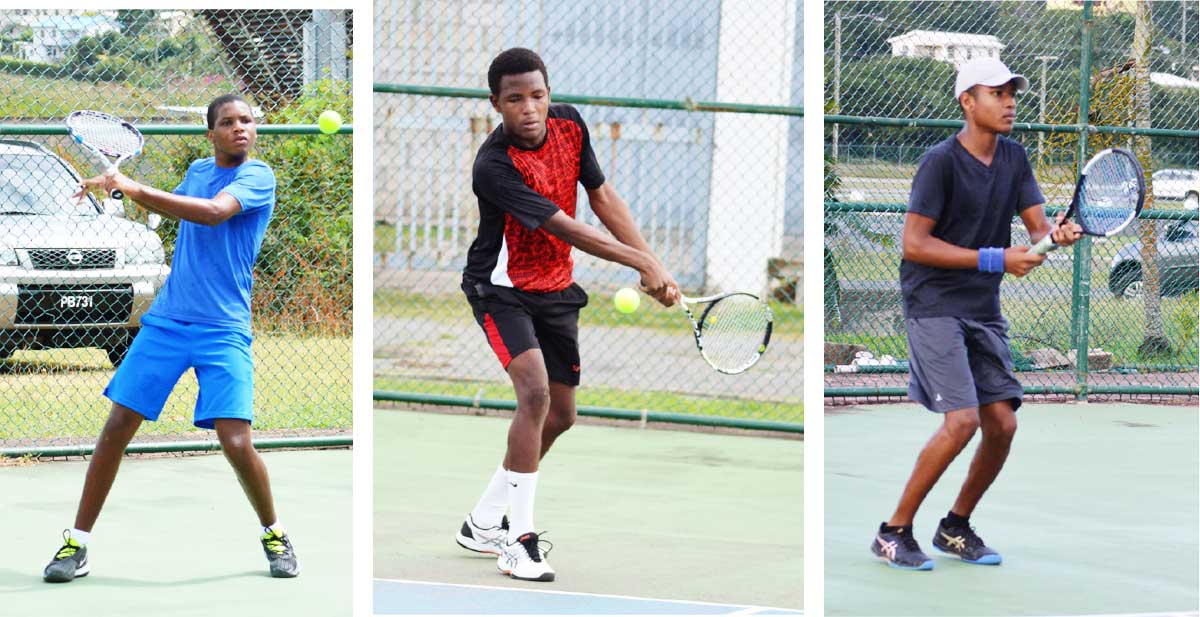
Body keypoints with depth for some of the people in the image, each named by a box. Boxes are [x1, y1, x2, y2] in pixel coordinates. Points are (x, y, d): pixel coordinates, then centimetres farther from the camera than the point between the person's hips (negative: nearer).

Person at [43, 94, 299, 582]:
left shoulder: (258, 176, -7)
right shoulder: (197, 170, 12)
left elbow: (214, 211, -26)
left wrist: (135, 188, -28)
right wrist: (114, 184, 15)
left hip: (223, 328, -5)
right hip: (166, 320, 5)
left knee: (236, 441, -15)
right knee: (118, 426, -1)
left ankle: (274, 535, 11)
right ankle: (77, 544, 9)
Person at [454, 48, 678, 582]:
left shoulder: (569, 123, -8)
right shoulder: (495, 165, -28)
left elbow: (601, 196, 3)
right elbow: (567, 230, -29)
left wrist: (652, 265, -5)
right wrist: (642, 262, -29)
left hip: (556, 288, 7)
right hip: (502, 287, -7)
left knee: (560, 416, 9)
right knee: (535, 392, -26)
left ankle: (484, 521, 26)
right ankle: (519, 541, -20)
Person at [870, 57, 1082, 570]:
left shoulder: (1013, 157, 9)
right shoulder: (941, 161, -13)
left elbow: (1037, 224, 6)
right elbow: (914, 243, -16)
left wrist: (1056, 234, -18)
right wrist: (994, 259, -19)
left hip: (984, 312, 7)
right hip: (934, 305, -7)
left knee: (1002, 423, 1)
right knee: (962, 419, -17)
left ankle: (956, 527, 22)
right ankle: (893, 532, -3)